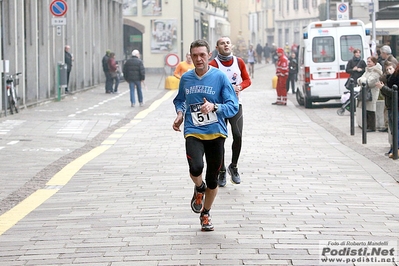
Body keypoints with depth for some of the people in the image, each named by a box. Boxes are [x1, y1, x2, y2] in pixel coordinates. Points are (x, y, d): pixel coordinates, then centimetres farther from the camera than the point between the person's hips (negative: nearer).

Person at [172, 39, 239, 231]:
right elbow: (179, 100, 24)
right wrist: (180, 114, 3)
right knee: (196, 168, -26)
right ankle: (199, 189, 10)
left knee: (212, 179, 7)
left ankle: (205, 214, 32)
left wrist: (214, 107, -25)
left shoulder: (220, 77, -5)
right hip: (193, 132, 1)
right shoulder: (186, 78, 5)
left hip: (216, 133, -1)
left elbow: (233, 106, -7)